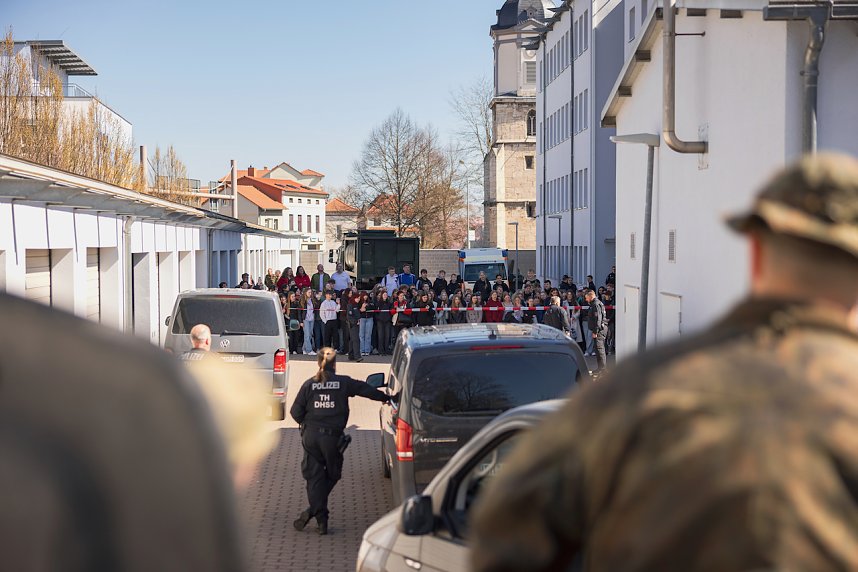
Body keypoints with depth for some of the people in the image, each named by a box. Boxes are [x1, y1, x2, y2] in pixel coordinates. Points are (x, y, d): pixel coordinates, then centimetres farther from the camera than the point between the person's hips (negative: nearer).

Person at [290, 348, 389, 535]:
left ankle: (321, 520, 5)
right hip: (332, 436, -2)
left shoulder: (309, 384, 1)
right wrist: (385, 398, 24)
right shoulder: (344, 383, -2)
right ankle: (313, 511, 2)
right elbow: (366, 390, 8)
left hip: (311, 436, 2)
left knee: (314, 476, 9)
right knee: (332, 474, 14)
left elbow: (295, 412, 0)